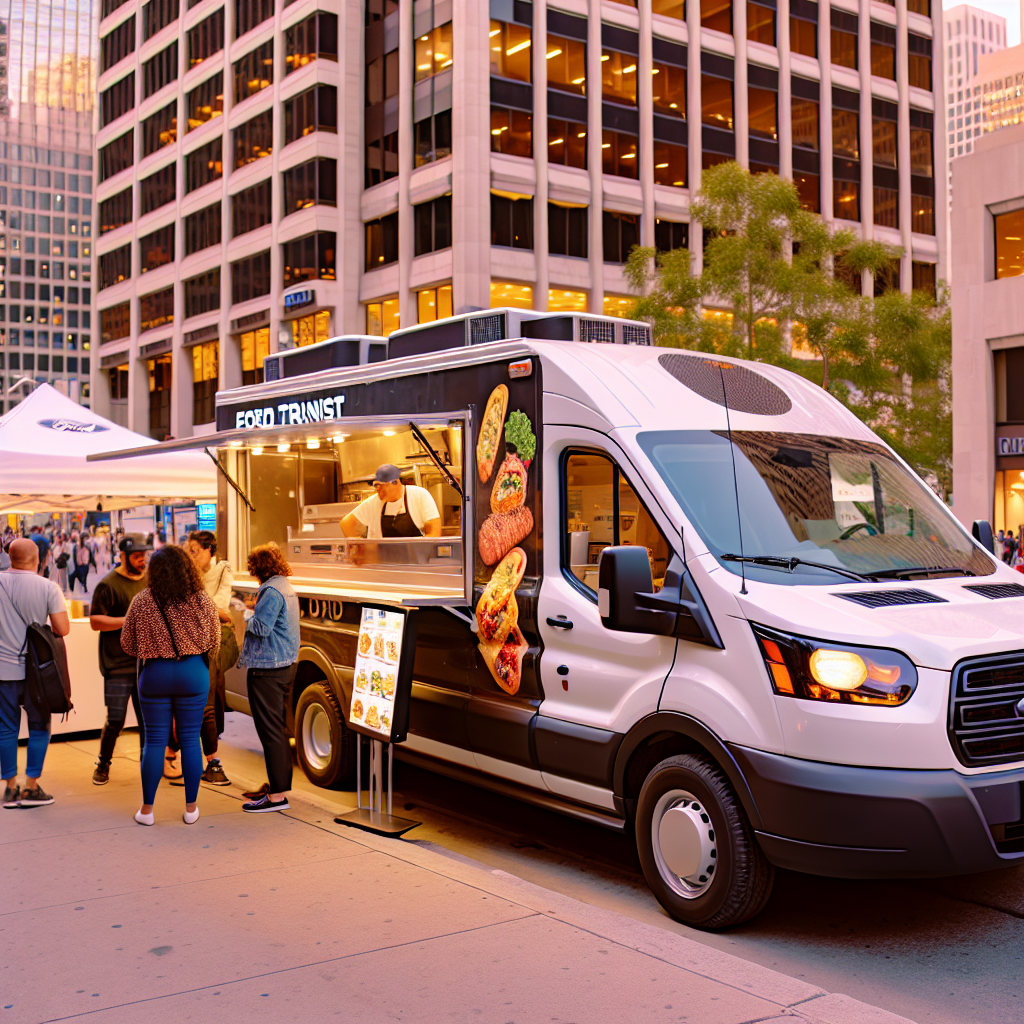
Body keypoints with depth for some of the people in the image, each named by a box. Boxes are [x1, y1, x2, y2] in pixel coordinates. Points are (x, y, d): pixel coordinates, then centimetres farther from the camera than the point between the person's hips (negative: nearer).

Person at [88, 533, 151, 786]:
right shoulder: (109, 584, -6)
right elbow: (95, 621, -11)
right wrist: (128, 620, -18)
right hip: (118, 665, -5)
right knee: (115, 720, 0)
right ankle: (103, 765, 20)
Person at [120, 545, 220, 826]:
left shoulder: (141, 603, -7)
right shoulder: (202, 601, -5)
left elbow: (128, 645, 2)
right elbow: (214, 643, 4)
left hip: (155, 675, 0)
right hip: (194, 675, 1)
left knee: (155, 742, 8)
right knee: (190, 740, 8)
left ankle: (147, 809, 14)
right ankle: (191, 808, 14)